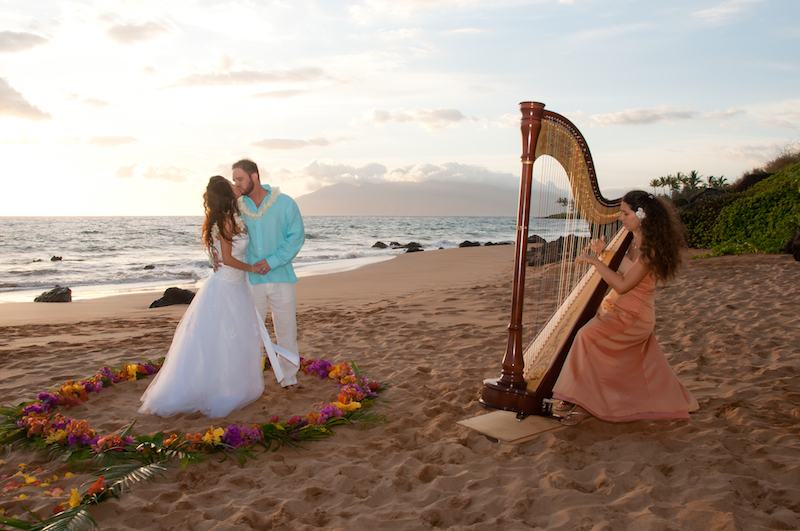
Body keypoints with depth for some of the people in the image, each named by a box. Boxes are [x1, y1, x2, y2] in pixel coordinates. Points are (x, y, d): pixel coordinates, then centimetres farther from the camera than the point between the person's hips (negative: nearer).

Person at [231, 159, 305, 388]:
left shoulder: (285, 203, -4)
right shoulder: (237, 206, 2)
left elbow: (297, 237, -7)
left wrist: (271, 262, -16)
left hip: (281, 277, -1)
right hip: (251, 280, 2)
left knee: (286, 330, 8)